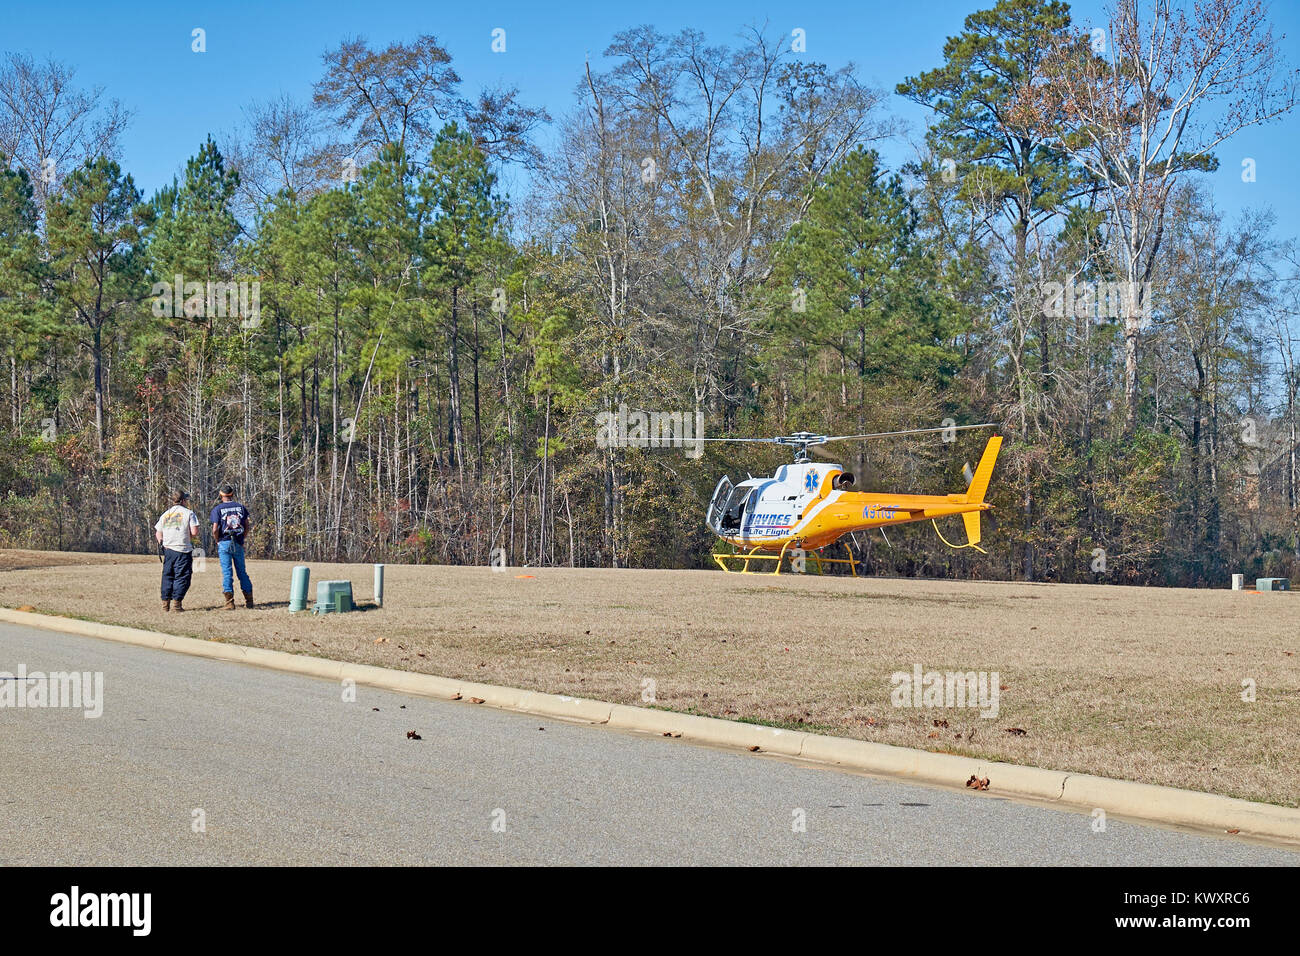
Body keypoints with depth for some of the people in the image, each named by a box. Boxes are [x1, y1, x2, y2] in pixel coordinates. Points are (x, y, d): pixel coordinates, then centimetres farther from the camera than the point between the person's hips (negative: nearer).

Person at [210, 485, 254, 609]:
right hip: (239, 543, 3)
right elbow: (248, 526, 5)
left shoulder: (217, 509, -3)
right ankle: (249, 600, 14)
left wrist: (217, 541, 5)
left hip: (224, 543, -3)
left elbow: (215, 529, -11)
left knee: (226, 572, -2)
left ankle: (230, 602, -10)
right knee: (242, 572, 12)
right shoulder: (241, 507, 7)